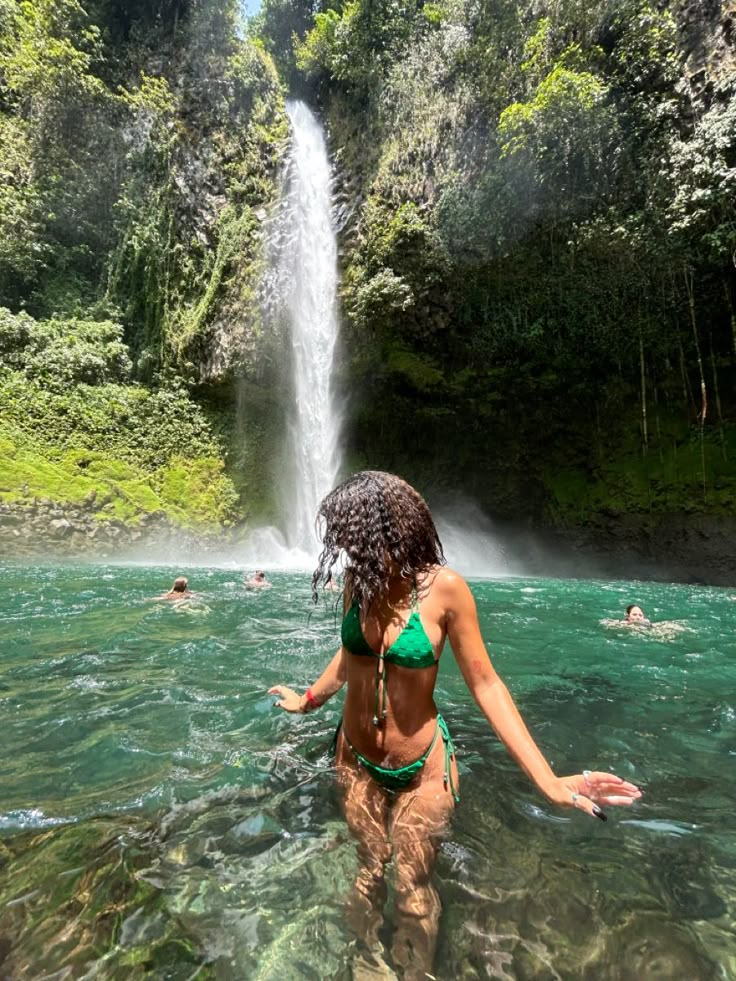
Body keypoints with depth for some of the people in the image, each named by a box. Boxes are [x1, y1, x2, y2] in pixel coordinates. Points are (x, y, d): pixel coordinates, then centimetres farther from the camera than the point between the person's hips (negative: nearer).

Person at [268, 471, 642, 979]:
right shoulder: (358, 579, -11)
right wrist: (308, 699, 20)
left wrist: (546, 778, -20)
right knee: (369, 872, 23)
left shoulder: (443, 588, -24)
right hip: (356, 758, 4)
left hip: (422, 768, -3)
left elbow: (485, 683, -16)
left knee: (414, 893, 16)